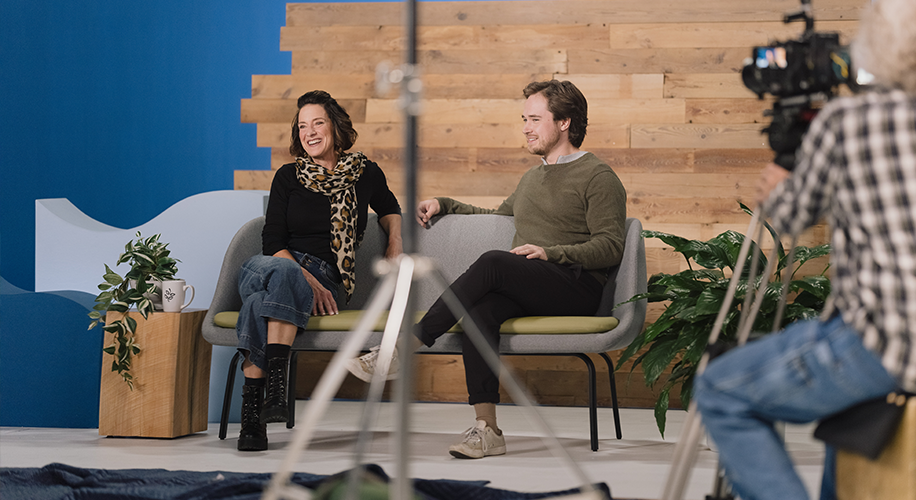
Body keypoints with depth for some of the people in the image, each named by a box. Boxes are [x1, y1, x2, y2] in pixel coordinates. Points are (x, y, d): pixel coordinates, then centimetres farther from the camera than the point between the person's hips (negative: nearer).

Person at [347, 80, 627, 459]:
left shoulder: (598, 177, 4)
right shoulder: (532, 178, 30)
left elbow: (610, 247, -6)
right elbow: (498, 215, 46)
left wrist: (551, 252, -18)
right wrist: (444, 205, 34)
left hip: (577, 287, -6)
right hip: (527, 290, 6)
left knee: (493, 262, -33)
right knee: (480, 307, -30)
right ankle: (487, 429, -39)